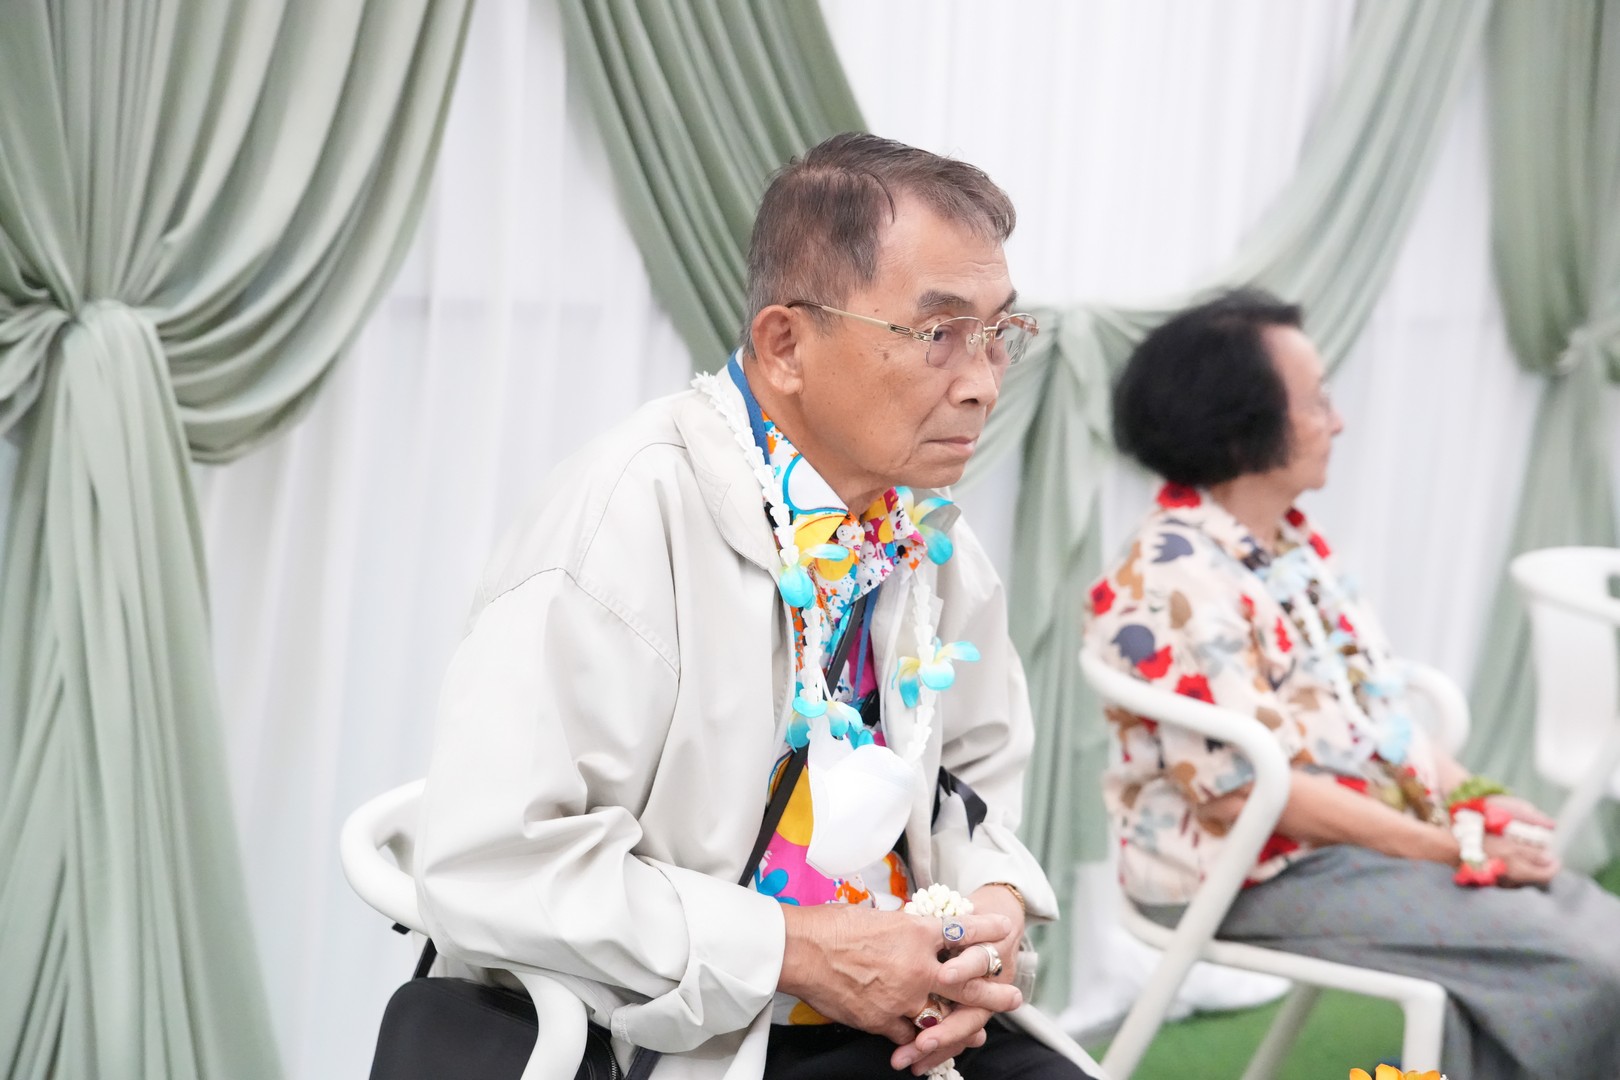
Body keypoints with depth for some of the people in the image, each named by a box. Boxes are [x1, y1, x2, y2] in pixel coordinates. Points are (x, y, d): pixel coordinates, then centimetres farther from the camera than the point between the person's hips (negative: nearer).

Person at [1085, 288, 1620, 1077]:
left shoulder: (1291, 542, 11)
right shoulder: (1175, 587, -19)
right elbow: (1246, 790, -23)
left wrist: (1473, 798, -1)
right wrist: (1456, 849, -20)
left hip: (1388, 839, 9)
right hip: (1267, 877, -9)